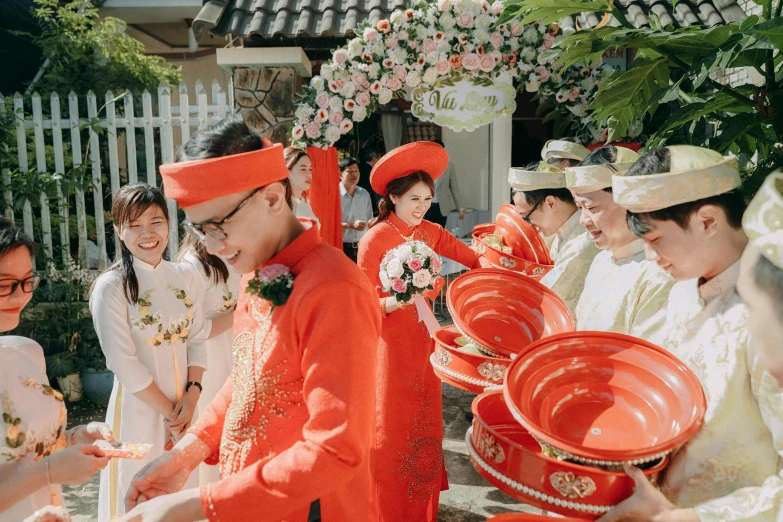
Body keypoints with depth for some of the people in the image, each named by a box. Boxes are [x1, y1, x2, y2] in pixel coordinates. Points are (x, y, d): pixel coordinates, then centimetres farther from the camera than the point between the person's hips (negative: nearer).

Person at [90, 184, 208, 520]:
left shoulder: (185, 277, -1)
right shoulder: (110, 288, -15)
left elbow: (197, 340, 2)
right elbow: (124, 364, -15)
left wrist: (191, 396, -10)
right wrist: (167, 410, -10)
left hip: (183, 404, 4)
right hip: (140, 407, -4)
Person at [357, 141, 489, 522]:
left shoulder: (431, 232, 3)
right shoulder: (374, 239, -13)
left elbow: (474, 259, 0)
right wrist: (396, 301, -31)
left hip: (422, 339, 5)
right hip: (389, 343, -5)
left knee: (425, 421, 14)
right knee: (392, 427, 4)